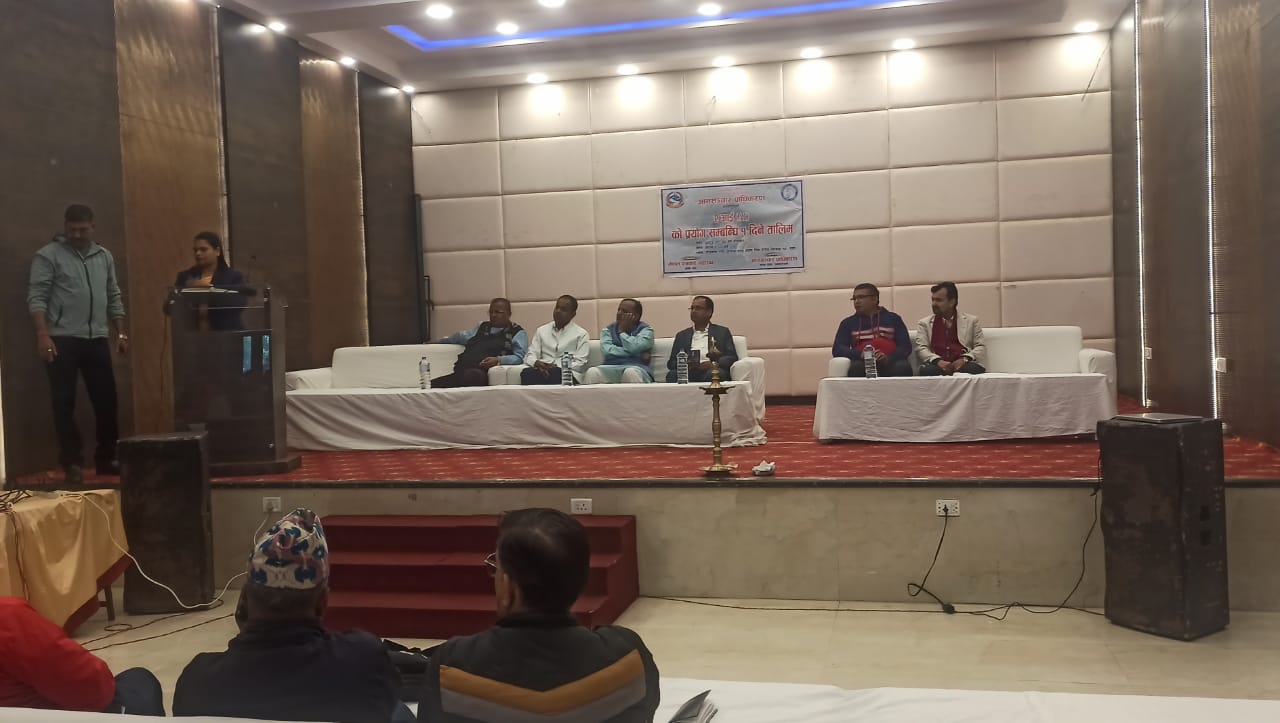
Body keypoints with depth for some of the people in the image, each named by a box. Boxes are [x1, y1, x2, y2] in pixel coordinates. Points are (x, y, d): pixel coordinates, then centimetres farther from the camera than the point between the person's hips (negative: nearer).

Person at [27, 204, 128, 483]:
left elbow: (114, 298, 17)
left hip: (97, 340, 5)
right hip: (62, 340, -4)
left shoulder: (104, 257, 14)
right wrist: (43, 335, -18)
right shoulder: (48, 255, -2)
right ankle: (72, 462, 8)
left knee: (106, 400, 6)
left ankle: (106, 458, 17)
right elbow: (36, 297, -8)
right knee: (64, 402, 0)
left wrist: (121, 334, 11)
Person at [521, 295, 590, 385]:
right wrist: (537, 363, -11)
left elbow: (580, 363, 2)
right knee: (526, 373, -33)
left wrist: (557, 367, -14)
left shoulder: (581, 334, 12)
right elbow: (530, 355, 15)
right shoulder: (541, 330, 23)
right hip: (544, 370, 2)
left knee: (554, 373, -39)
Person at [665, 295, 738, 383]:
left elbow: (732, 358, 8)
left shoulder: (722, 332, 19)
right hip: (689, 373, 2)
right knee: (672, 375, -30)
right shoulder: (682, 335, 25)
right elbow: (671, 363, 17)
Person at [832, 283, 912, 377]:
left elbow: (905, 346, 7)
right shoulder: (848, 323, 19)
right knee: (856, 367, -34)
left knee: (903, 367, -34)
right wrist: (860, 354, -14)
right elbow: (837, 349, 6)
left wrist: (888, 358, -15)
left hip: (890, 364, 0)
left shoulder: (893, 319, 18)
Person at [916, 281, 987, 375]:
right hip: (937, 366, 0)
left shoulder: (971, 321, 19)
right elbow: (920, 348, 6)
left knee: (975, 368, -36)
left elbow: (981, 348, 11)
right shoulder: (924, 323, 19)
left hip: (962, 365, 0)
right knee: (926, 370, -36)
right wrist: (937, 361, -16)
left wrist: (965, 359, -12)